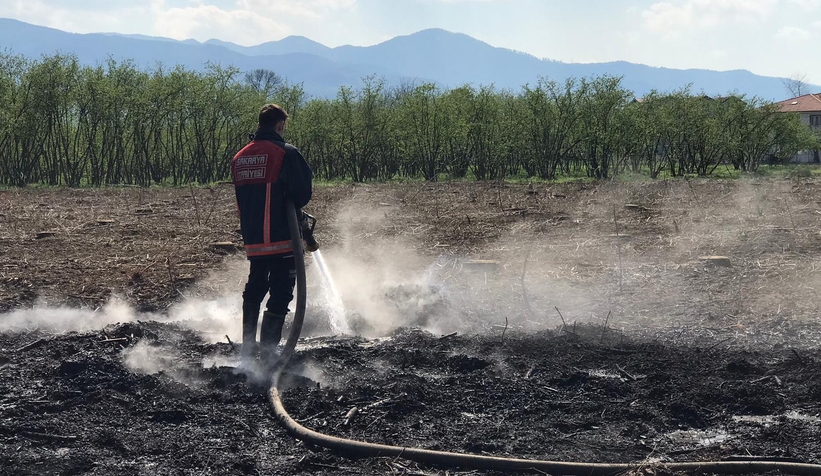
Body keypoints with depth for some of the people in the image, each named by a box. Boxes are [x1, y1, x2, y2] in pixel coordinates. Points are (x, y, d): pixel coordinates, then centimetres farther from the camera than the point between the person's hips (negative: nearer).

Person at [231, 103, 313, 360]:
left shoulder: (239, 158, 11)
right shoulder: (286, 153, -10)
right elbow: (303, 191, -13)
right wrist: (292, 208, 8)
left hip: (252, 237, 7)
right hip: (282, 237, -7)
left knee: (254, 289, 20)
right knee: (280, 293, -3)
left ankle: (248, 346, 26)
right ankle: (268, 351, -9)